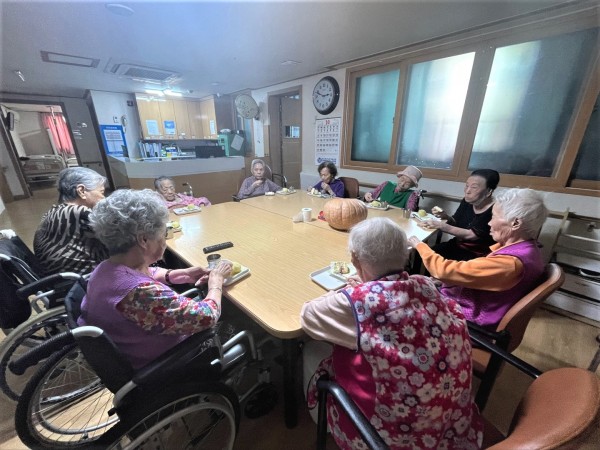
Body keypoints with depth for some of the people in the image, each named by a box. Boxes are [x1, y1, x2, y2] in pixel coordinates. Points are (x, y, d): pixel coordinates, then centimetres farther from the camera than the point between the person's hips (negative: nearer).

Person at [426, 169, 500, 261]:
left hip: (478, 255, -6)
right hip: (458, 246, 6)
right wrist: (446, 217, -12)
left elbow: (471, 235, -27)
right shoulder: (467, 201, -4)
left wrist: (443, 227, -36)